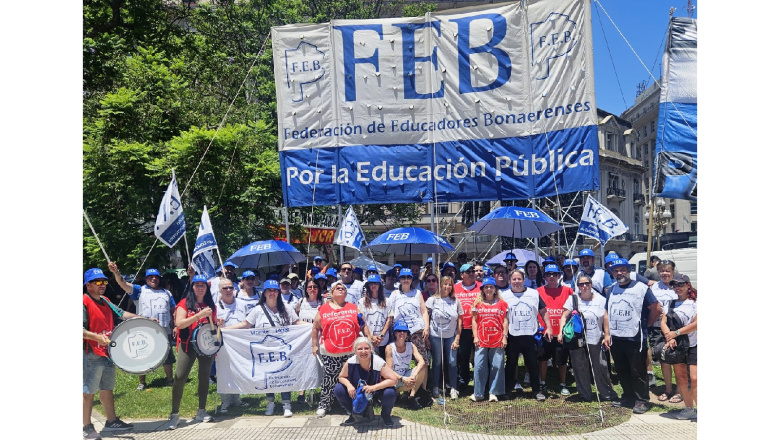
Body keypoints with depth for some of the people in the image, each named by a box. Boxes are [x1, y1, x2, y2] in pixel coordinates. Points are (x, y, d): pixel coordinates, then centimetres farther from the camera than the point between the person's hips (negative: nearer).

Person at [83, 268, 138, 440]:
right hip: (91, 354, -9)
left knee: (107, 388, 17)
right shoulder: (84, 302, -15)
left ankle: (111, 421, 28)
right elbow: (81, 329, -21)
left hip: (108, 352, 9)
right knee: (89, 391, 1)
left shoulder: (105, 301, 12)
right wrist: (96, 337, -35)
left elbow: (121, 313, 14)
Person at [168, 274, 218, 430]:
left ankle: (201, 411, 21)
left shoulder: (211, 305, 10)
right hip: (188, 345, -4)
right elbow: (179, 323, -16)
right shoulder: (185, 303, -2)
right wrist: (199, 315, -23)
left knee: (204, 377, 10)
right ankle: (174, 414, -2)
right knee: (179, 377, -11)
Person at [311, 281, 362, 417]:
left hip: (351, 351, 2)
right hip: (330, 353, -1)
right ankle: (323, 405, 17)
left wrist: (368, 341, 8)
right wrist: (314, 345, 8)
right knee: (329, 380, 2)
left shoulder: (353, 308, 9)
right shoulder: (323, 309, 5)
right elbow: (315, 328, 10)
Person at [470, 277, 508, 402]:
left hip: (497, 340, 0)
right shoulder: (478, 303, 7)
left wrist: (504, 337, -2)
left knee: (497, 366, 2)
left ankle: (493, 393, 13)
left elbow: (505, 321, 5)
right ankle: (478, 393, 11)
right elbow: (474, 320, 8)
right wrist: (475, 336, 1)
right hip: (481, 340, 0)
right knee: (479, 366, 1)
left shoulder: (502, 303, 6)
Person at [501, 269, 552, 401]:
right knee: (511, 364, 11)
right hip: (512, 336, 0)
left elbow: (543, 312, 9)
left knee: (533, 364, 5)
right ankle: (508, 388, 23)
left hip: (530, 336, 0)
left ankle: (537, 390, 16)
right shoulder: (504, 296, 4)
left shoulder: (534, 293, 5)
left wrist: (548, 327, -1)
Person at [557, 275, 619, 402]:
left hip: (596, 340, 0)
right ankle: (585, 395, 17)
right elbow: (564, 316, -1)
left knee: (600, 367, 0)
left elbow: (606, 318, 2)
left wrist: (607, 335, -2)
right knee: (580, 368, 5)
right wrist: (561, 332, -11)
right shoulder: (573, 299, 2)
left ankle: (607, 393, 15)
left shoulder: (600, 300, 2)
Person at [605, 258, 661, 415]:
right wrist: (607, 335, 11)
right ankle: (628, 397, 28)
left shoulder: (641, 288, -7)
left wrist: (644, 324, 2)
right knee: (621, 371, 14)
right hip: (616, 339, 6)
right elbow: (607, 314, 17)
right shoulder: (611, 290, 12)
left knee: (638, 372, 1)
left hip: (635, 339, -6)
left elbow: (657, 309, -6)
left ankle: (642, 400, 12)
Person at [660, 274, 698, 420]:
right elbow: (663, 322, 0)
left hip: (693, 346, -5)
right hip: (676, 346, 5)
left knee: (694, 379, -12)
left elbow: (696, 324, -15)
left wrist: (676, 333, -18)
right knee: (681, 378, 8)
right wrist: (669, 337, -17)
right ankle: (689, 409, 18)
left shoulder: (694, 303, -4)